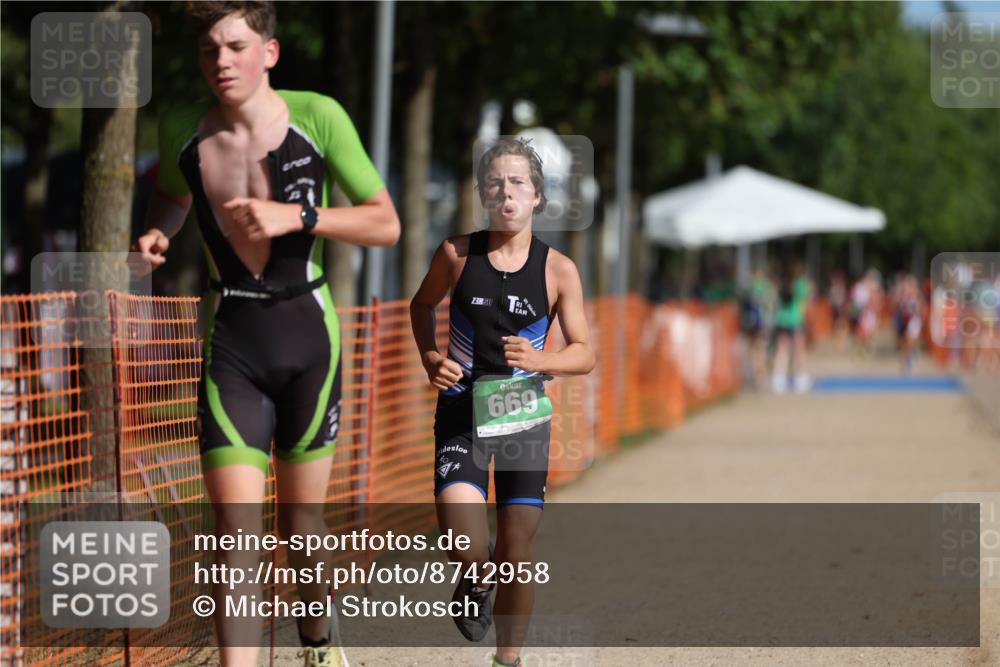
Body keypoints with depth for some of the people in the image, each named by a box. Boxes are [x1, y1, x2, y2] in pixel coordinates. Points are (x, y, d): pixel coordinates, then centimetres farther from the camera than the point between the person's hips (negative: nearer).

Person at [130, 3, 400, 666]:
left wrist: (296, 217, -21)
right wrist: (158, 233, -1)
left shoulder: (317, 116, -12)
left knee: (302, 518, 11)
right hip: (231, 338, 1)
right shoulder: (182, 130, -4)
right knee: (236, 524, -12)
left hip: (306, 333, -1)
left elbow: (386, 224, -9)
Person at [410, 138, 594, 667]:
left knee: (517, 557, 2)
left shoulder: (558, 270, -4)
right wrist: (429, 359, -1)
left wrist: (540, 360, -20)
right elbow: (421, 305, 16)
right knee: (466, 547, -20)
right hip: (461, 410, -1)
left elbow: (584, 353, 0)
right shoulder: (457, 255, -4)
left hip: (523, 416, 1)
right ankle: (477, 578, 17)